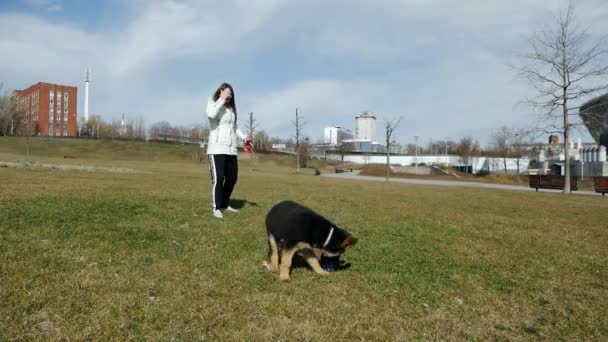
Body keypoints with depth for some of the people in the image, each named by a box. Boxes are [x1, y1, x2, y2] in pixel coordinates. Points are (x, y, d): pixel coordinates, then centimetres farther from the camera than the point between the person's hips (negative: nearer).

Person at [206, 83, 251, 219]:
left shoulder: (231, 108, 17)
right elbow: (211, 114, -24)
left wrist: (243, 137, 13)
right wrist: (222, 99, -16)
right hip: (217, 148, -7)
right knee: (218, 178, -9)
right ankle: (216, 208, 0)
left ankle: (225, 204, 25)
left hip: (231, 149, 7)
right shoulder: (213, 103, 0)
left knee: (232, 178, 10)